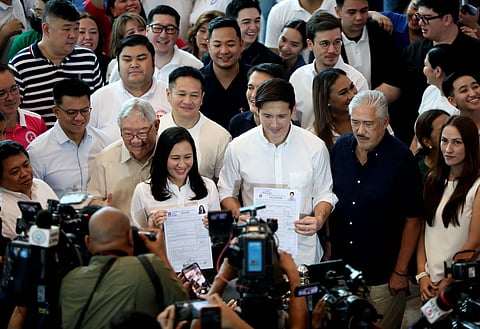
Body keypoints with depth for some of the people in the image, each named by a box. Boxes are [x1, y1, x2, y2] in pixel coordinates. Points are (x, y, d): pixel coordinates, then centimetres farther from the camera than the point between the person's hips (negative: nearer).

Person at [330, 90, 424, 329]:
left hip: (383, 276, -4)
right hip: (341, 267, 4)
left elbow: (413, 220, -12)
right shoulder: (340, 148, -1)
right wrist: (329, 244, 8)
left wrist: (401, 272, -10)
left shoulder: (401, 159, -16)